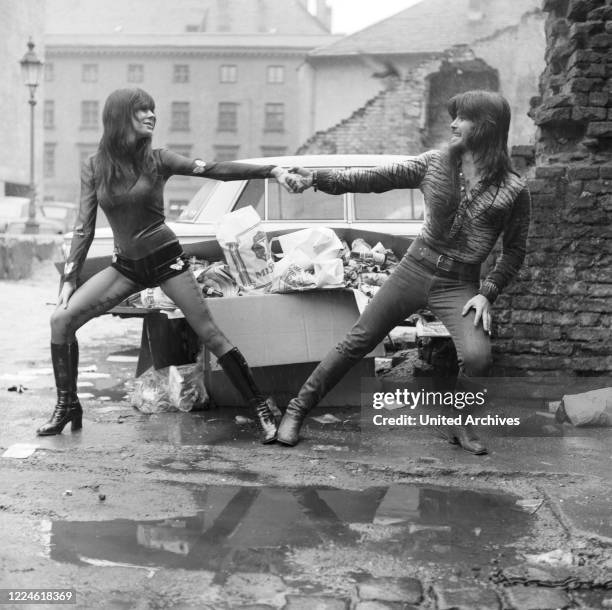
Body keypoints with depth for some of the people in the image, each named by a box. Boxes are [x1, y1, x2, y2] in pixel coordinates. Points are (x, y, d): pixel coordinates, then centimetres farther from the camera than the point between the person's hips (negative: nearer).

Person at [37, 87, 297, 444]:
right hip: (126, 265, 3)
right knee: (62, 319, -9)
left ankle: (262, 411, 1)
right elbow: (85, 228, 1)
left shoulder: (157, 160, -7)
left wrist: (272, 170, -26)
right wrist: (69, 278, -4)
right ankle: (67, 406, 6)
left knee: (211, 334, -8)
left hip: (166, 259, -2)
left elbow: (216, 170, -15)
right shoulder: (94, 167, -2)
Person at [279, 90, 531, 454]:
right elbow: (373, 179, -2)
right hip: (415, 269, 2)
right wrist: (316, 178, -11)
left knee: (478, 357, -24)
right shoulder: (434, 164, 1)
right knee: (358, 341, 2)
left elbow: (514, 252, 2)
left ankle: (459, 425, 7)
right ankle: (297, 411, 13)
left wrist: (487, 293, -9)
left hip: (460, 286, -2)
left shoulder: (513, 190, -5)